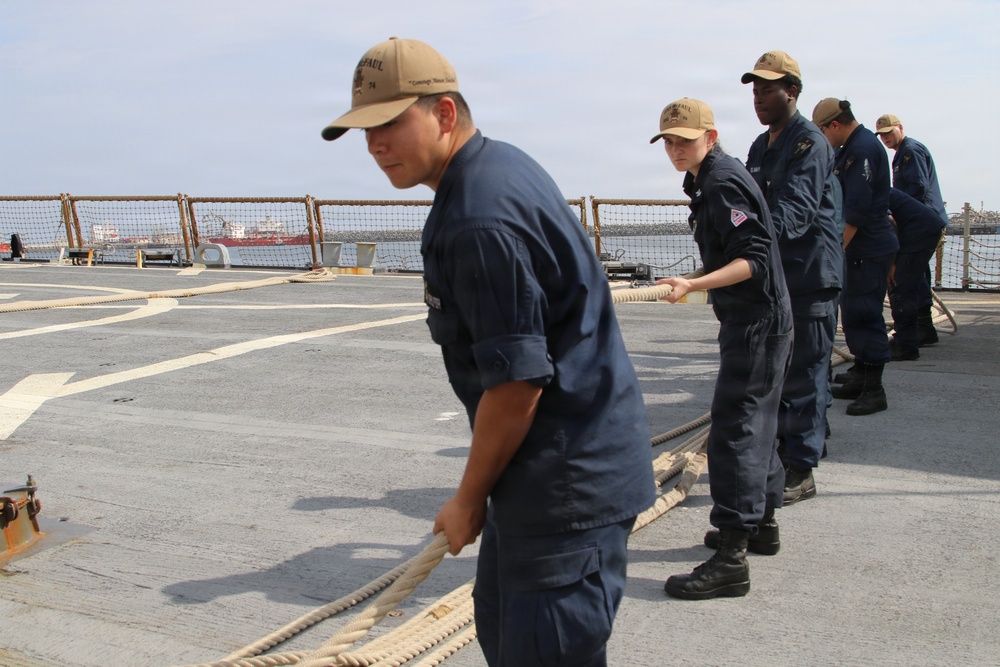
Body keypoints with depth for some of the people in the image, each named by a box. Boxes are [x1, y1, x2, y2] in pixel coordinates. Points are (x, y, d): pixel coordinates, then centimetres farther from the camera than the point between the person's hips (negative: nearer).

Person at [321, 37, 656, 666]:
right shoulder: (506, 162, 9)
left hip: (568, 478, -11)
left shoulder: (479, 220, -24)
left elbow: (516, 384, -24)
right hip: (572, 456, 11)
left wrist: (469, 501, -9)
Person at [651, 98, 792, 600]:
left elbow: (753, 258, -24)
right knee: (757, 424, 19)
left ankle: (731, 559, -10)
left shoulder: (723, 183, -16)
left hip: (755, 321, -11)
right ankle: (761, 524, 34)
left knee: (733, 431, -12)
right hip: (761, 319, 11)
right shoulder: (709, 180, 14)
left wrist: (693, 285, -34)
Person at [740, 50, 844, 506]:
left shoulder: (809, 143, -12)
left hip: (810, 276, -9)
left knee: (803, 376, -4)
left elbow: (794, 210, -27)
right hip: (773, 275, 9)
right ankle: (779, 455, 28)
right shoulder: (761, 146, 16)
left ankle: (801, 471, 4)